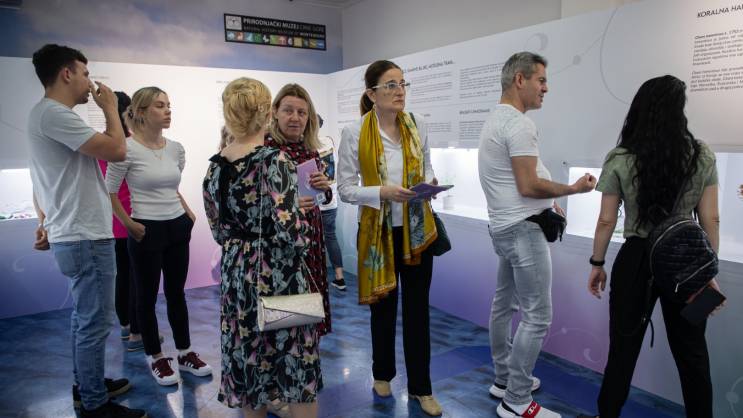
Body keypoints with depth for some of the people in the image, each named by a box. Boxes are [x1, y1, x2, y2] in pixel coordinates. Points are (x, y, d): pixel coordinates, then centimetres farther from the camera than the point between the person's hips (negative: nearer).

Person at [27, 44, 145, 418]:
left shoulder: (46, 113, 16)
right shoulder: (54, 114, -17)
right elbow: (117, 151, -23)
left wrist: (47, 222, 23)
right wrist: (110, 108, -7)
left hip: (75, 235, 11)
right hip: (86, 238, -11)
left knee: (84, 318, 20)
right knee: (95, 323, -2)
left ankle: (86, 386, 34)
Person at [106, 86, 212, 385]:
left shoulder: (176, 148, 4)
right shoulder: (127, 148, -13)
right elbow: (109, 192, -7)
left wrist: (187, 212, 8)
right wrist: (129, 224, -11)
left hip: (178, 228, 5)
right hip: (146, 231, -5)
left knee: (176, 293, 15)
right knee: (147, 296, 9)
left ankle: (185, 353, 28)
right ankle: (156, 358, 25)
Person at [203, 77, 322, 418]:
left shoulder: (215, 165, 2)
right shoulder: (275, 159, -17)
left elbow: (219, 230, 9)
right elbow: (288, 230, -24)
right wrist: (302, 212, -4)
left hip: (236, 274, 6)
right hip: (278, 276, -6)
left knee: (247, 359, 19)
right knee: (296, 366, 10)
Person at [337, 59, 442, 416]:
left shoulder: (418, 125, -1)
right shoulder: (354, 133, -11)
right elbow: (345, 189, -9)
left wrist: (429, 185, -10)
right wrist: (383, 192, -24)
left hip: (417, 228, 2)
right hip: (379, 229, -2)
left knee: (417, 307, 7)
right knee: (383, 306, 14)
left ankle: (420, 387, 24)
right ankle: (383, 374, 39)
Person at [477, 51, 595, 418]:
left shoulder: (496, 119, 15)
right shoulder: (518, 123, -18)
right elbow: (528, 186, -21)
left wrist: (550, 200, 15)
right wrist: (572, 189, -9)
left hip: (505, 226, 11)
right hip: (523, 229, -11)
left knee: (504, 304, 16)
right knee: (536, 316, -5)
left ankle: (503, 379, 30)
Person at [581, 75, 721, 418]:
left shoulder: (620, 159, -9)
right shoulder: (703, 156, -3)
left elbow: (606, 221, -8)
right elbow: (711, 219, -1)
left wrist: (597, 264, 3)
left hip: (636, 261, -2)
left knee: (624, 347, 12)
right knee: (692, 352, 17)